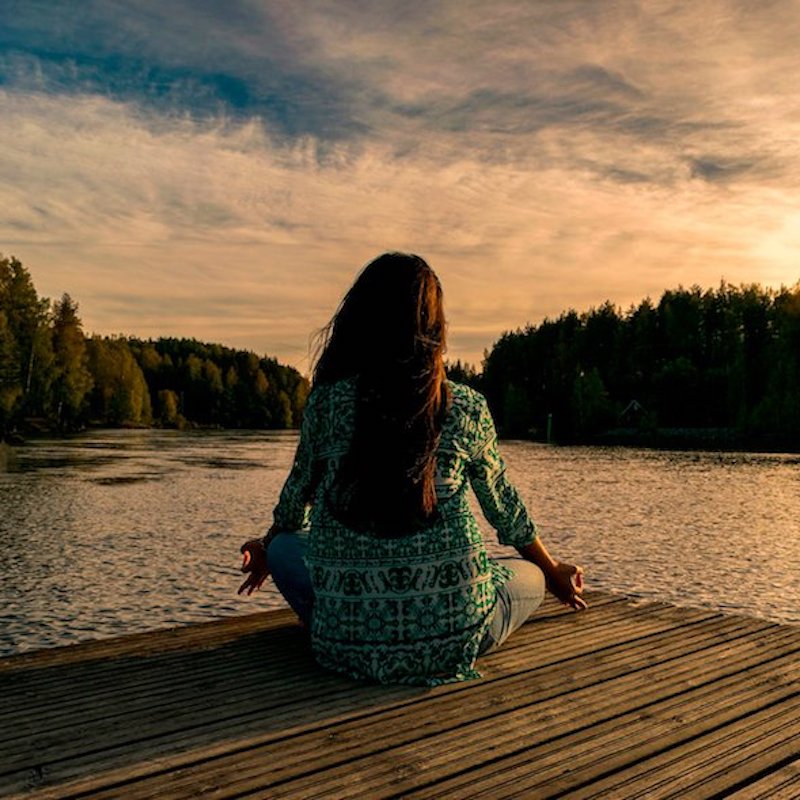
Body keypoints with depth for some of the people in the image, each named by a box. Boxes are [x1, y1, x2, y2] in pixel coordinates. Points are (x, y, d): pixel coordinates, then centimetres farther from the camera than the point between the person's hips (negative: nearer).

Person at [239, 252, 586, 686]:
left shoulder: (326, 402, -4)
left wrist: (266, 550, 36)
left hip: (351, 641, 1)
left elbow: (297, 497, 12)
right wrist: (553, 572, 32)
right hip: (452, 639, 0)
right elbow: (503, 507, 11)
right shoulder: (466, 408, -3)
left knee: (284, 548, 27)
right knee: (529, 575, 29)